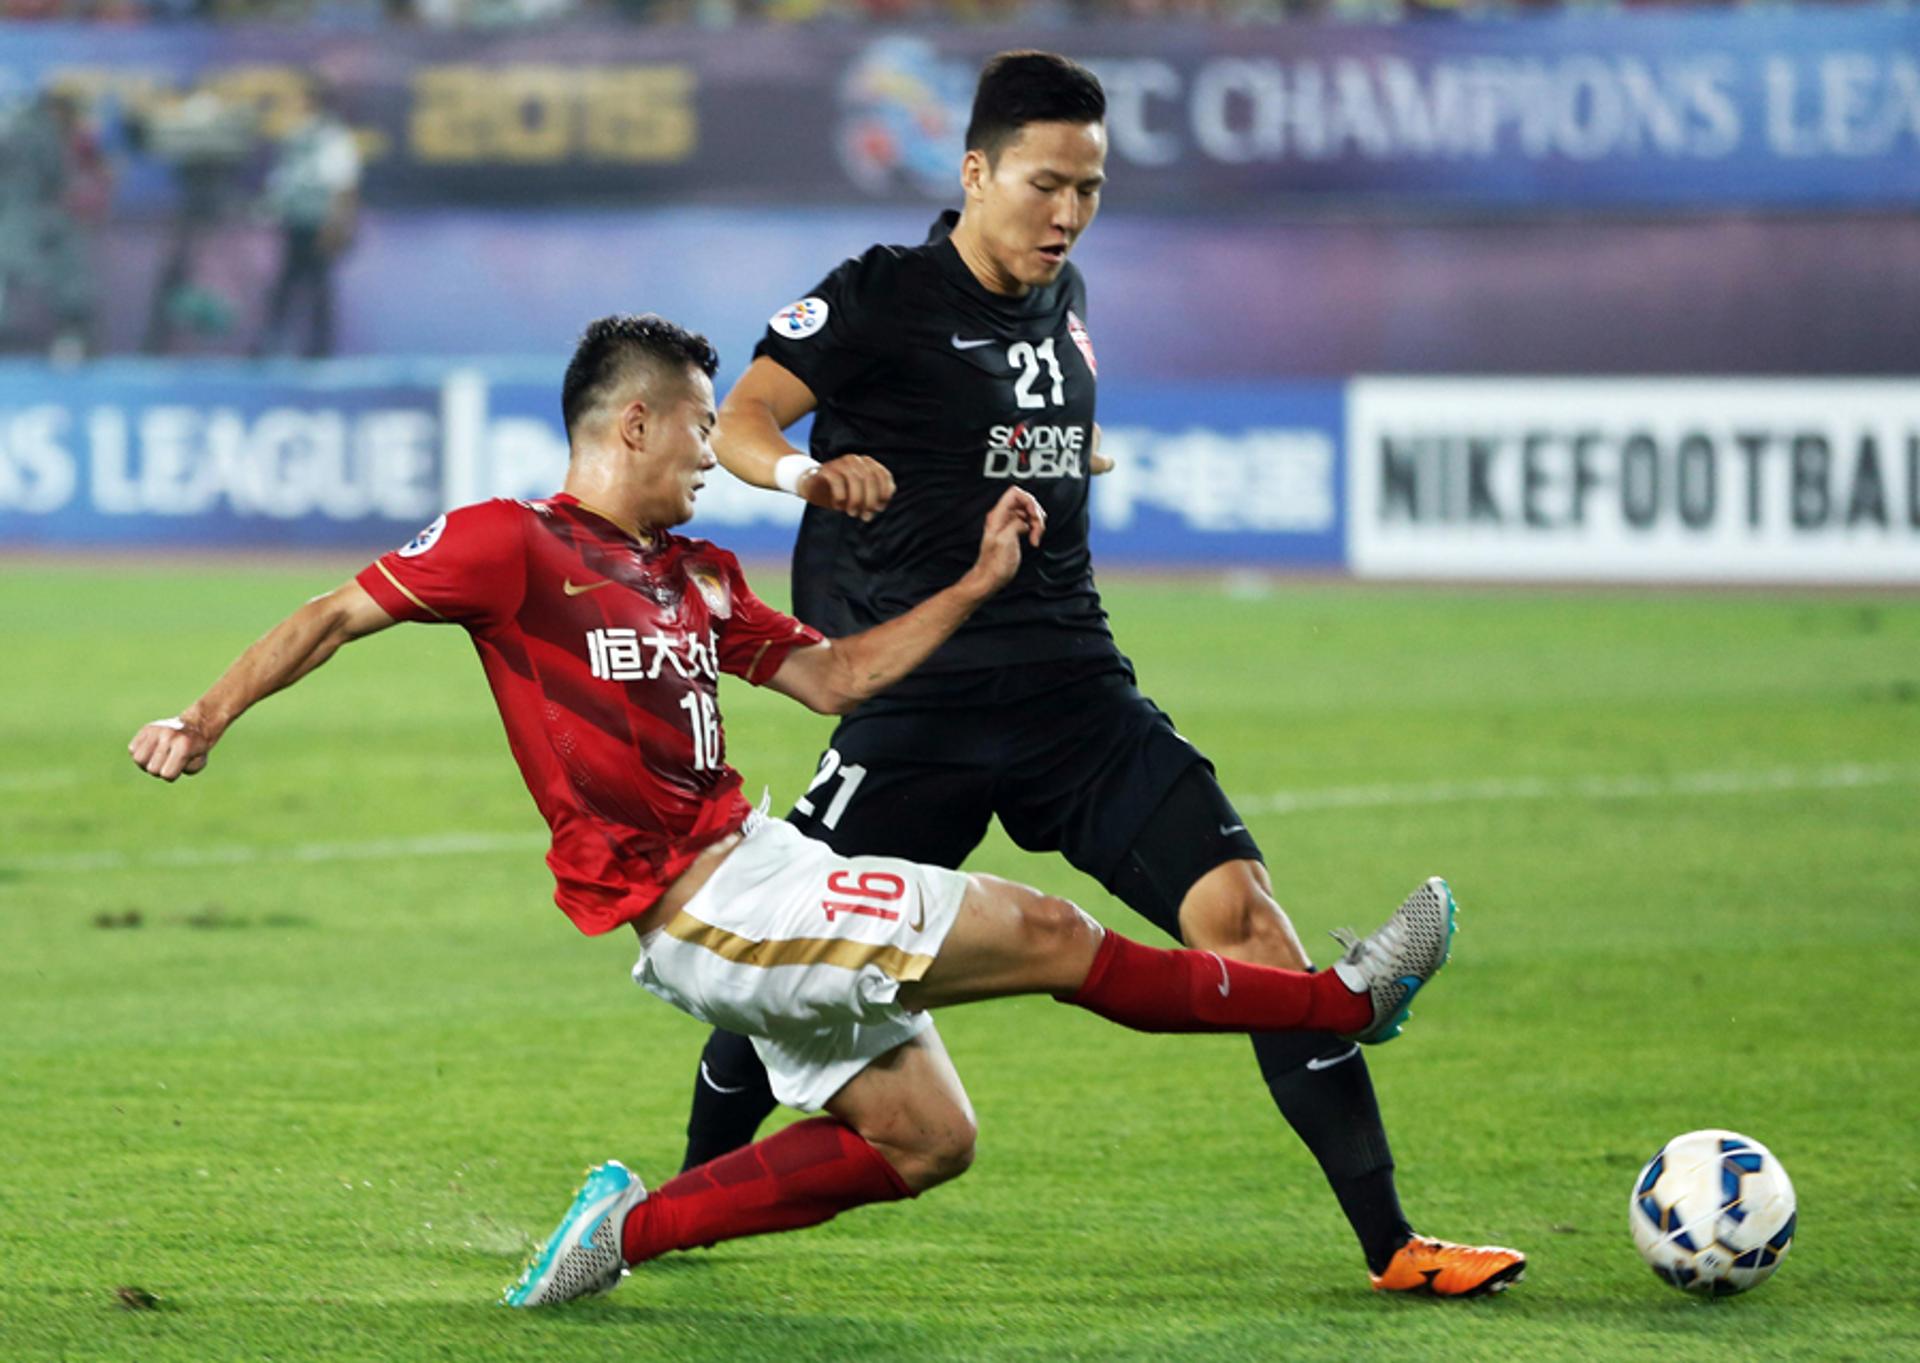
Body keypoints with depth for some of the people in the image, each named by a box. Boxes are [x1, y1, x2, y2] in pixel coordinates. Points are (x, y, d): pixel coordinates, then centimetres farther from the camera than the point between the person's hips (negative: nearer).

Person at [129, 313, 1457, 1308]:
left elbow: (832, 675, 20)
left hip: (752, 875, 10)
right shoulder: (514, 544, -9)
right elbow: (341, 613, -6)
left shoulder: (697, 576, 15)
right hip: (700, 907, -10)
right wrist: (209, 717, -14)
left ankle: (633, 1227, 14)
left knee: (926, 1139, 12)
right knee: (1053, 937, -7)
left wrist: (977, 584, 15)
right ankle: (1348, 1001, 4)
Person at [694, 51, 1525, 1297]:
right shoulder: (885, 297, -7)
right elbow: (740, 420, -21)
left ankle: (1392, 1245, -13)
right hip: (917, 707, -4)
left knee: (1238, 909, -12)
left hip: (1073, 687, 4)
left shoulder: (1065, 302, 11)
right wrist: (811, 468, -38)